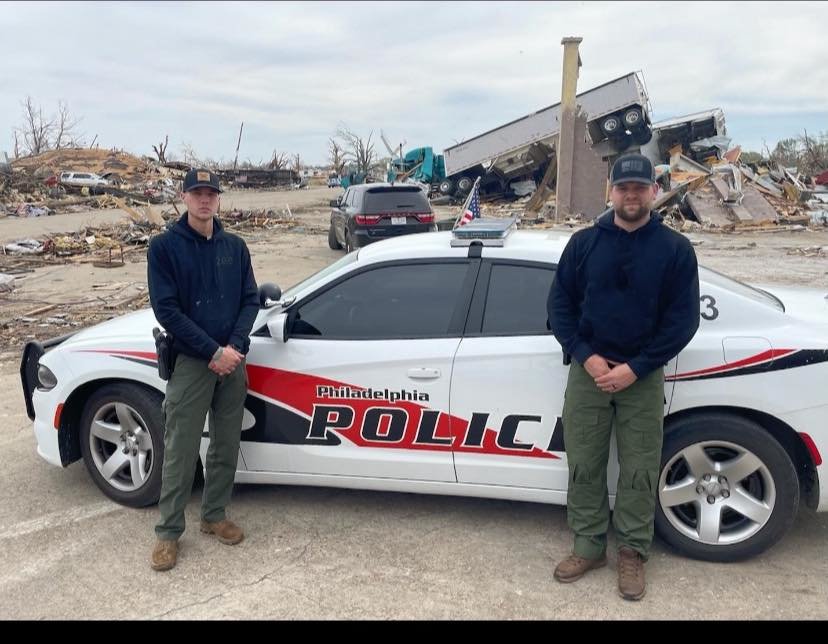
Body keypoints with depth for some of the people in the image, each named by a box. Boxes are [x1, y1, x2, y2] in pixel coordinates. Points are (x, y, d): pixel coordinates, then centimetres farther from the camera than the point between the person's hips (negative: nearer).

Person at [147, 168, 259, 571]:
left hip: (233, 361, 4)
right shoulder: (164, 246, -5)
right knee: (181, 451, 2)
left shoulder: (234, 247, 6)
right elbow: (166, 309, -11)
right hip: (190, 363, -4)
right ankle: (168, 531, 16)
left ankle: (214, 515, 29)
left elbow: (250, 300, 5)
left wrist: (234, 347, -11)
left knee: (226, 446, 12)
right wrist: (212, 352, -16)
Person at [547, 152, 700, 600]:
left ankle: (633, 553, 22)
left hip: (643, 376, -1)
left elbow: (683, 319, -4)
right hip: (588, 371, 2)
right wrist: (587, 357, -10)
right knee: (584, 466, 7)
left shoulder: (675, 249, -2)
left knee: (639, 472, 5)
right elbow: (559, 305, 3)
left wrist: (634, 368, -12)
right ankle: (589, 547, 23)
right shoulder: (584, 242, 2)